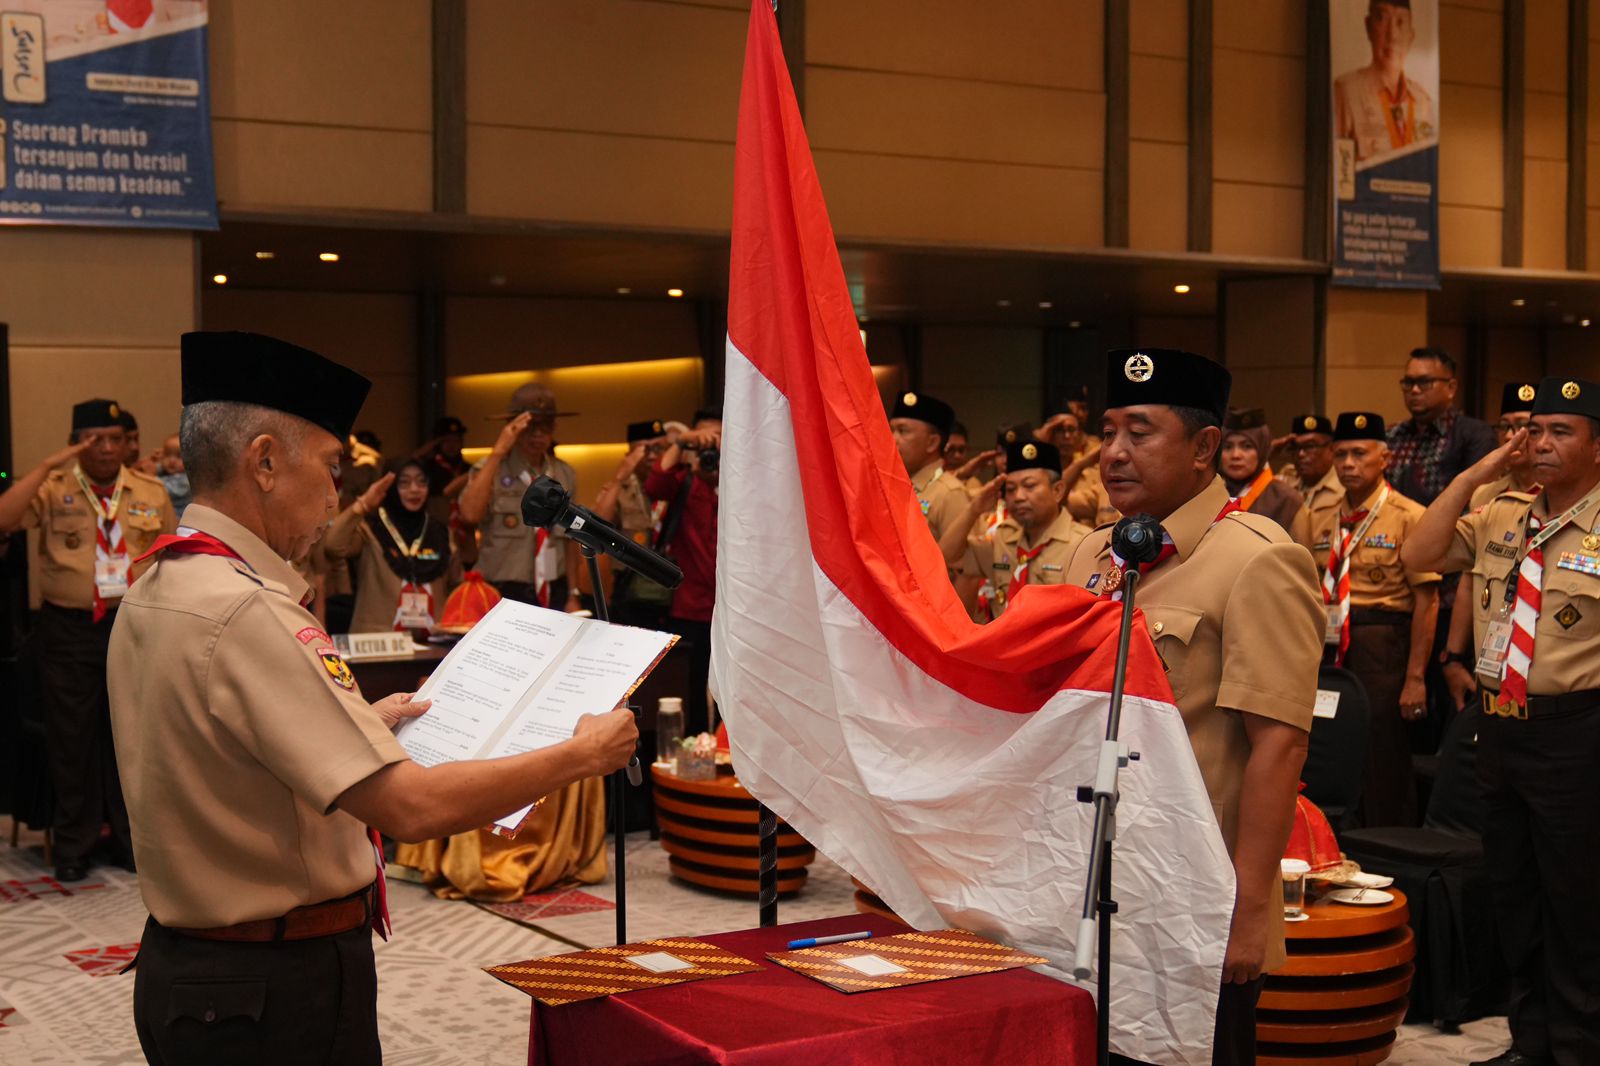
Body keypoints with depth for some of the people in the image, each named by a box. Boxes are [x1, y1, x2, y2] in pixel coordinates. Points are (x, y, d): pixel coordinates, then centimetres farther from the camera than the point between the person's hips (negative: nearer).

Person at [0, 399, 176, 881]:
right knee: (72, 736, 7)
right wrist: (48, 465, -21)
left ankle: (130, 839, 23)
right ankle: (73, 845, 21)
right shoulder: (53, 488, -4)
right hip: (68, 629, -2)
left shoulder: (151, 492, 4)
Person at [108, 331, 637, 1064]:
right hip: (276, 987, -9)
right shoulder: (246, 614, -25)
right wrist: (583, 755, -18)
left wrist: (361, 722, 21)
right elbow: (410, 807, -29)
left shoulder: (152, 592, 5)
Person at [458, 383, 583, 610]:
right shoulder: (491, 469, -5)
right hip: (505, 595, -4)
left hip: (555, 594, 4)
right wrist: (497, 453, -20)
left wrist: (572, 595, 11)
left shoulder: (565, 475, 9)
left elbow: (570, 538, 13)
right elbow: (470, 514, -23)